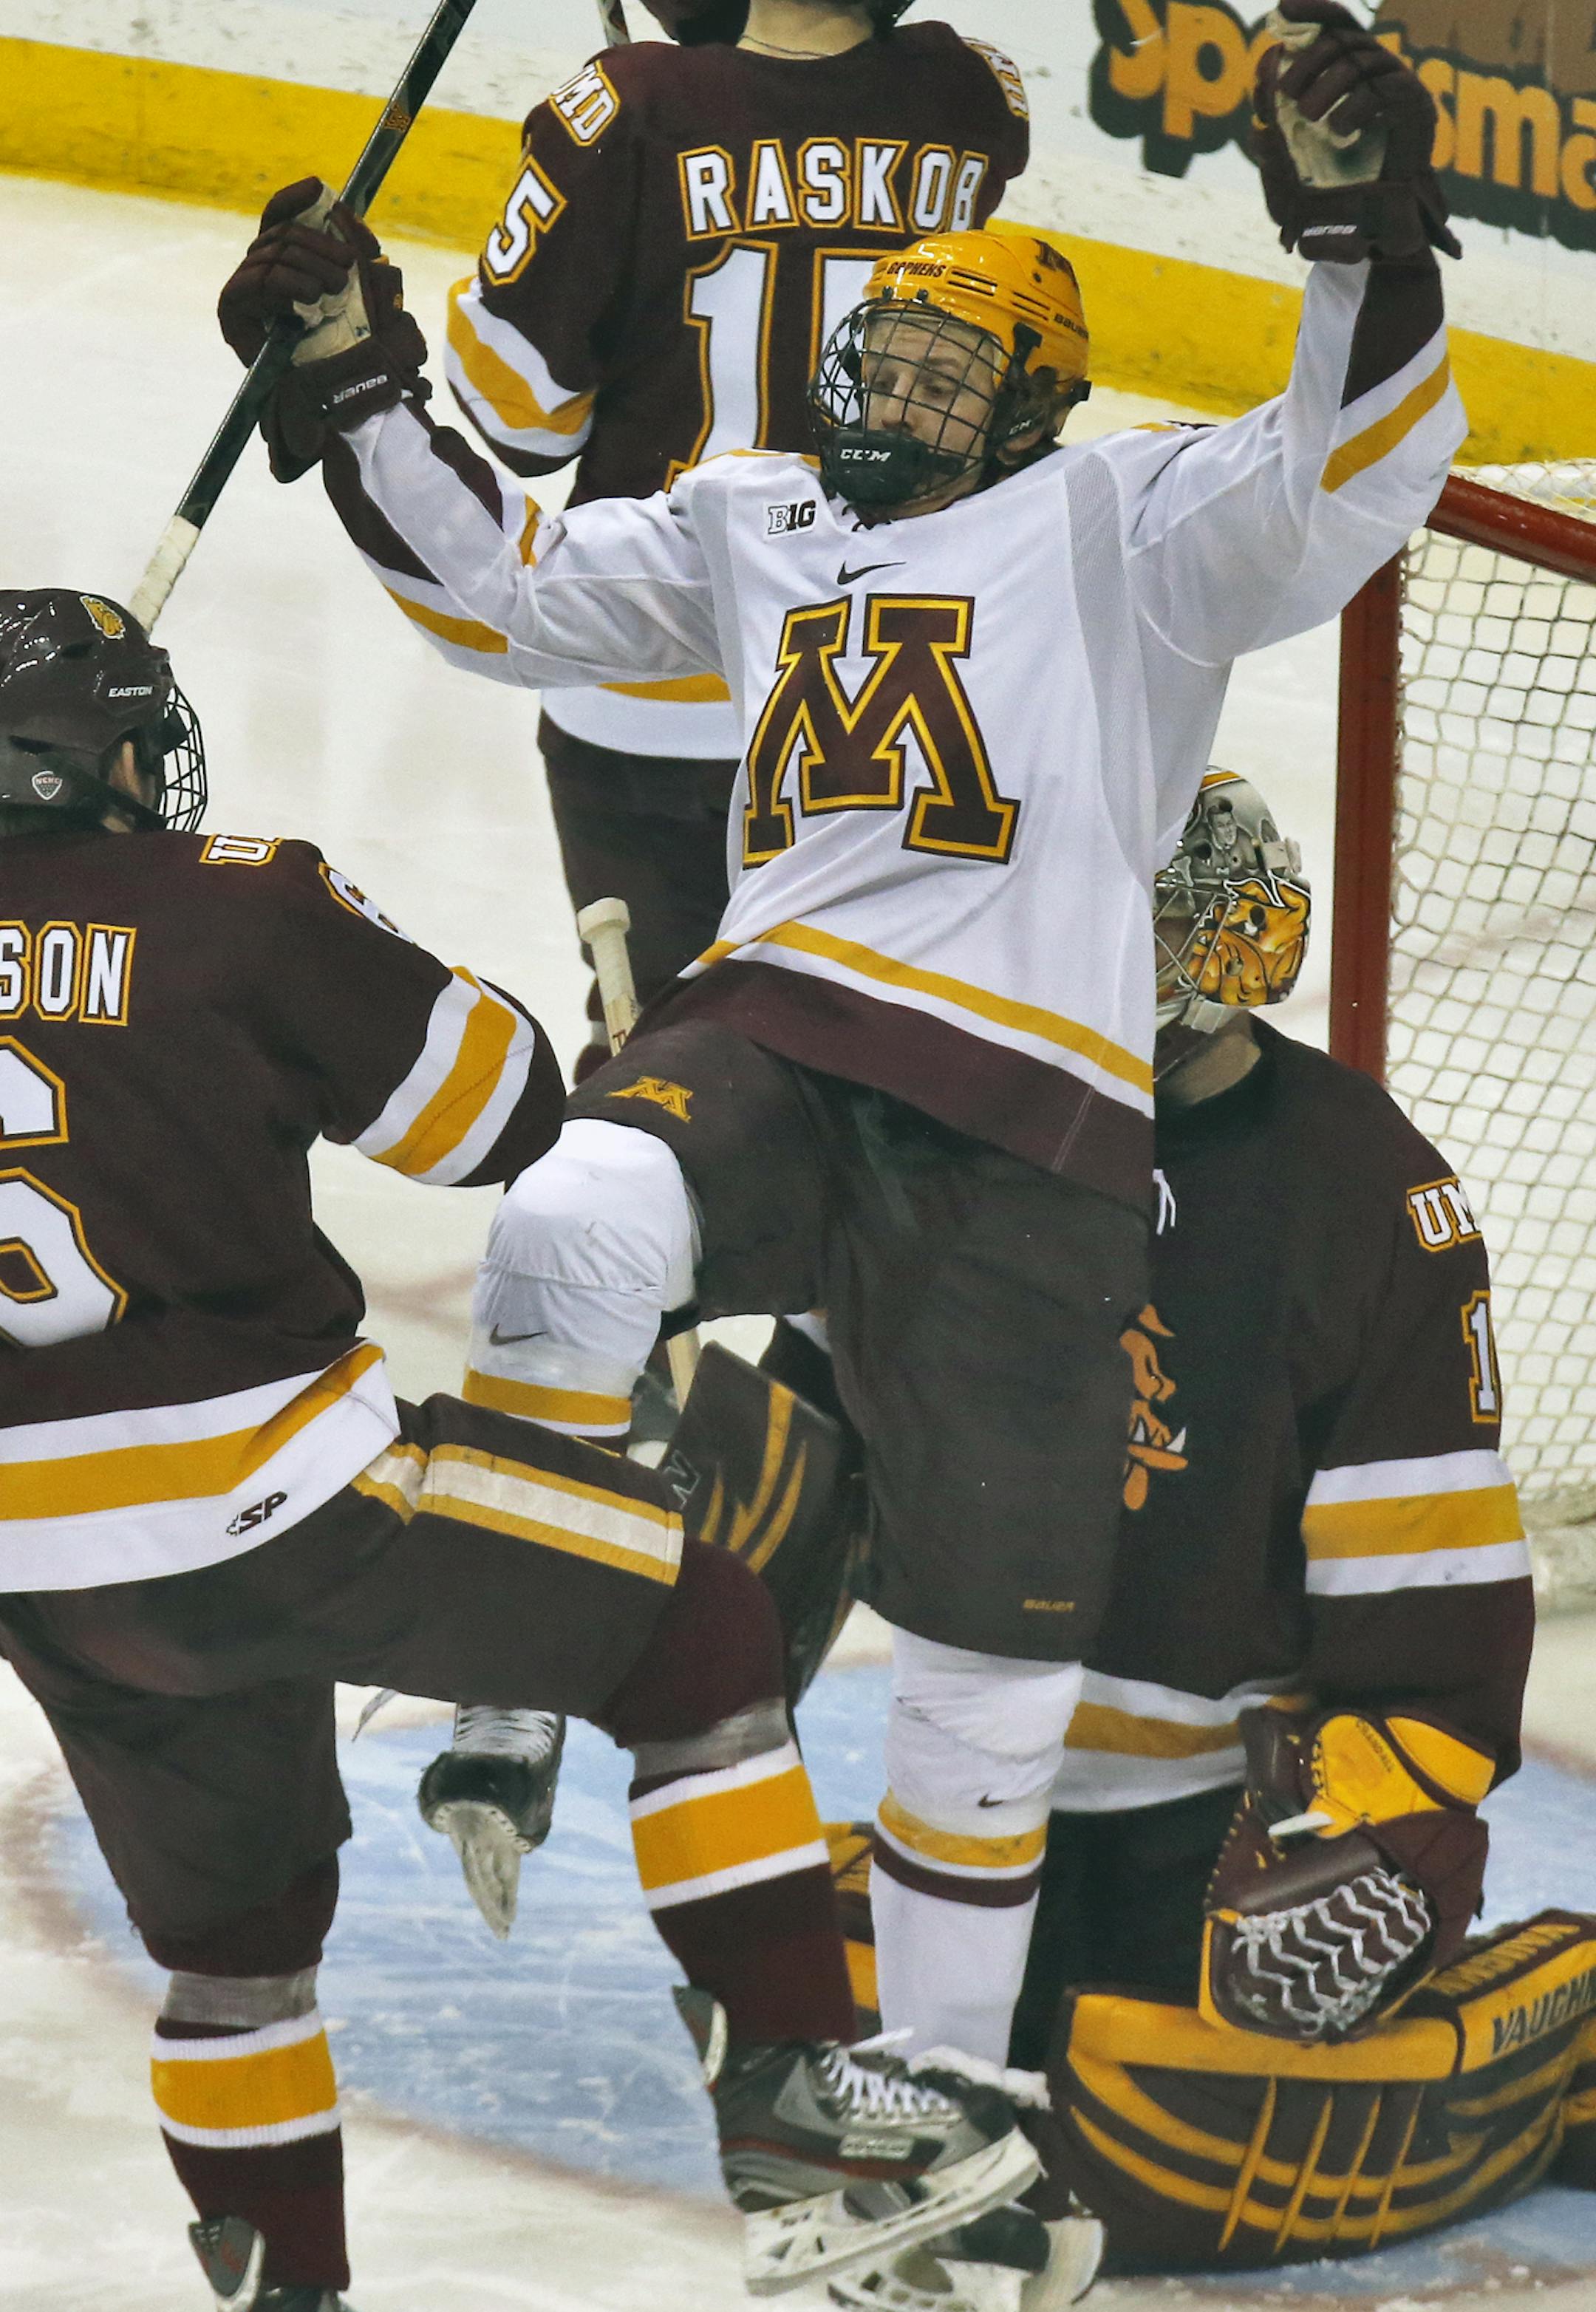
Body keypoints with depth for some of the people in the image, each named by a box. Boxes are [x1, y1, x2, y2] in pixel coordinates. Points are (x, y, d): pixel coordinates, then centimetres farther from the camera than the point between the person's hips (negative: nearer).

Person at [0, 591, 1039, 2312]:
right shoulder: (229, 913, -8)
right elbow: (508, 1113, 2)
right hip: (266, 1497, -6)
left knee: (227, 1911, 26)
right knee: (690, 1633, 8)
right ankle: (790, 2101, 0)